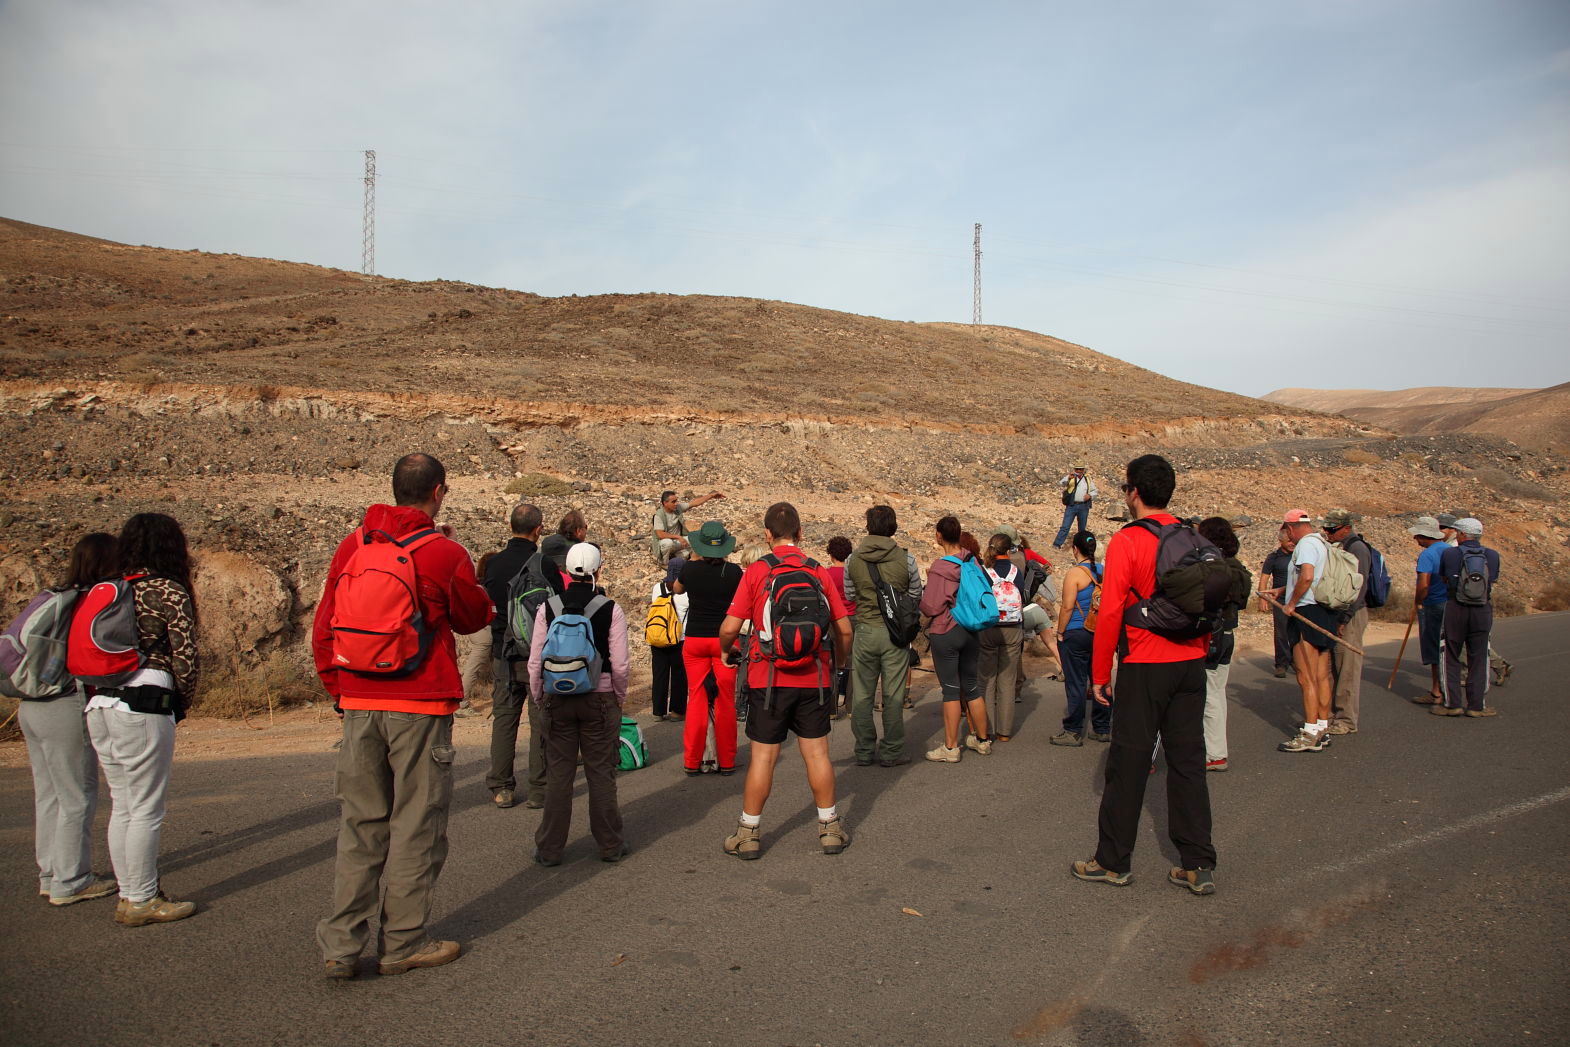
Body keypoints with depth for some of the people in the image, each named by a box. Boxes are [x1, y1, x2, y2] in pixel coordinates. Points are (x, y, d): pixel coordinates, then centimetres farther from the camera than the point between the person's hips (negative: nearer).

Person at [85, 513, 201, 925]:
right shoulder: (170, 593, -6)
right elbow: (186, 660, -9)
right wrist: (181, 702, 9)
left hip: (99, 706, 7)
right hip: (143, 709, -7)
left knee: (123, 806, 15)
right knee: (146, 808, 1)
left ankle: (129, 893, 23)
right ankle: (140, 902, 8)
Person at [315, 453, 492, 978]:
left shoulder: (352, 545, 5)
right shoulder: (444, 552, -8)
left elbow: (323, 625, 8)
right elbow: (474, 616, 7)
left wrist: (339, 688, 17)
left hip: (358, 703, 5)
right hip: (420, 705, -5)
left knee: (359, 824, 13)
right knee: (415, 823, 6)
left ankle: (341, 944, 15)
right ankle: (403, 943, 14)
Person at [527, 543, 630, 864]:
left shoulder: (547, 608, -3)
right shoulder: (610, 609, -7)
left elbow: (535, 662, 0)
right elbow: (620, 664, -7)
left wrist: (540, 698, 13)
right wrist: (619, 697, 8)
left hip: (556, 698, 1)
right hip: (600, 698, -1)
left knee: (558, 774, 9)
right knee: (601, 774, 9)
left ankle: (549, 849, 16)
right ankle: (609, 845, 17)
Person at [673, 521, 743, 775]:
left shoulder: (690, 569, -5)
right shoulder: (733, 571, -7)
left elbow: (677, 588, 17)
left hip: (694, 641, 1)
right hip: (724, 640, 0)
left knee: (696, 699, 7)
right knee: (725, 702, 7)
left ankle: (692, 762, 9)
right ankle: (726, 761, 12)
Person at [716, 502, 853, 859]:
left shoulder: (756, 572, -7)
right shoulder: (819, 572, 1)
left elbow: (729, 628, -11)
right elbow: (844, 629, 3)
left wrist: (726, 650, 11)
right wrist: (836, 662, 21)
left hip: (768, 679, -2)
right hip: (813, 679, 2)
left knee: (763, 756, 5)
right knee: (817, 753, 11)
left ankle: (749, 834, 14)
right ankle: (830, 828, 21)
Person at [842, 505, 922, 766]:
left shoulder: (853, 560, -3)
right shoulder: (905, 558, -8)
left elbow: (849, 595, 9)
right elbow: (916, 595, 2)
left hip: (864, 630, 1)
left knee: (862, 694, 10)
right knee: (893, 695, 6)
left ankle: (864, 752, 15)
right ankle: (891, 752, 12)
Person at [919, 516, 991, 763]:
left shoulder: (939, 568, -18)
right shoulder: (971, 561, 0)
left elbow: (931, 608, -16)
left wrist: (918, 598, 4)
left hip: (945, 633, -6)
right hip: (970, 630, 6)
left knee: (951, 690, 0)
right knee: (971, 686, 16)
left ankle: (950, 748, 6)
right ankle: (982, 740, 26)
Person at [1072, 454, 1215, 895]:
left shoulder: (1127, 541, -11)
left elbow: (1110, 613, -13)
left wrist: (1100, 674, -6)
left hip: (1145, 667, -6)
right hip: (1191, 664, 6)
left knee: (1128, 763, 4)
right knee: (1188, 762, 11)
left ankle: (1114, 861, 14)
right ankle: (1199, 865, 14)